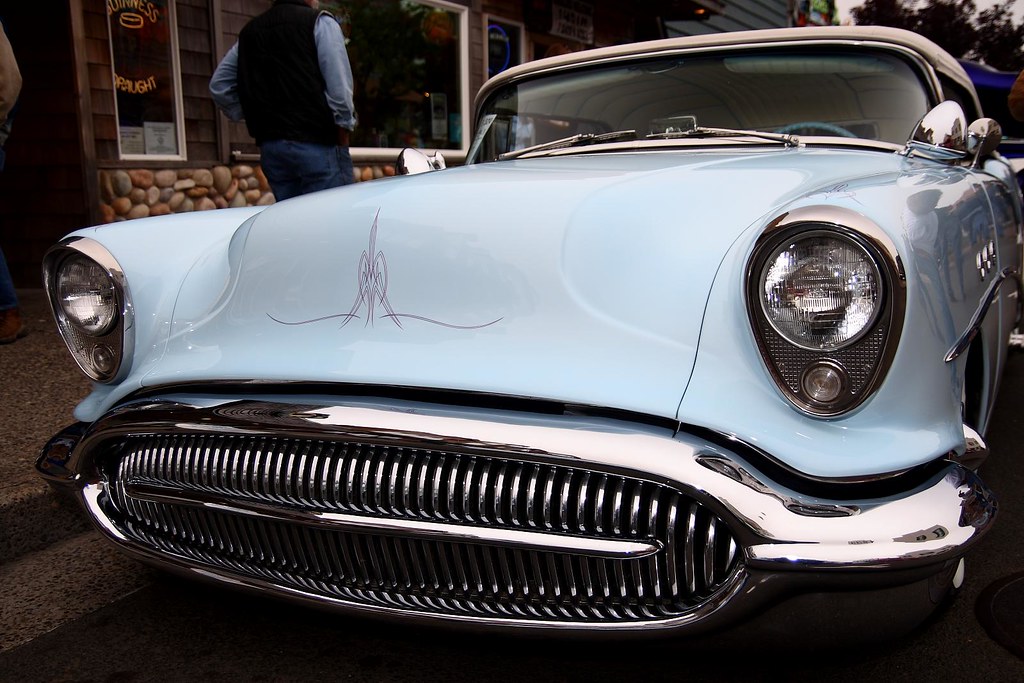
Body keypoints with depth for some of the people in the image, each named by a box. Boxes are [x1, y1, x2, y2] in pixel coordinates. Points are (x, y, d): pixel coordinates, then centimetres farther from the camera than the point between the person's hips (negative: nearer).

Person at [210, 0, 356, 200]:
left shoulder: (250, 30, 18)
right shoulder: (320, 22, -1)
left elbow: (218, 85, 17)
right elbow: (339, 86, -11)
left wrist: (250, 116, 15)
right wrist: (343, 135, -3)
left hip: (269, 146, 6)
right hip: (317, 144, -6)